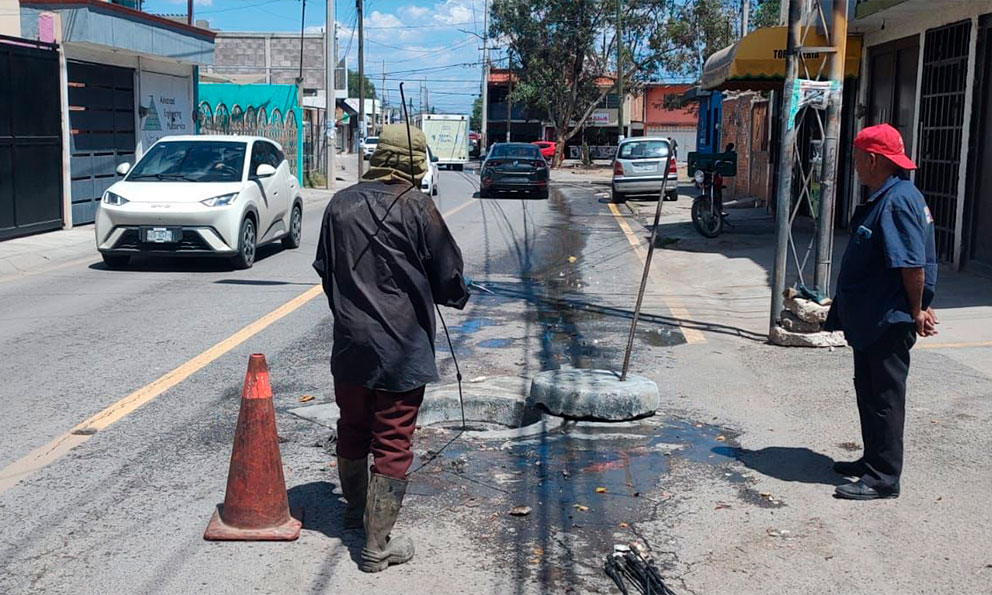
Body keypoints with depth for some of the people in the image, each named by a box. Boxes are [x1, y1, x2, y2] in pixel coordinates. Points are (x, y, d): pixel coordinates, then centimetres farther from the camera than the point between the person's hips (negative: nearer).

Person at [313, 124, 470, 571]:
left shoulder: (341, 204, 1)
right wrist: (458, 296, 14)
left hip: (349, 345, 5)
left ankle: (355, 510, 44)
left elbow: (324, 270, 11)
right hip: (402, 349, -5)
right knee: (392, 445, 3)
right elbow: (448, 275, -9)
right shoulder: (416, 207, -15)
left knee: (352, 431, 23)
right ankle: (377, 545, 7)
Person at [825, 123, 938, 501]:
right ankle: (873, 460, 32)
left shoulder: (897, 201, -22)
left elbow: (913, 264, -25)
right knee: (868, 389, 19)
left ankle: (884, 478, 6)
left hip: (889, 322, -11)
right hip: (869, 319, 11)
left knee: (884, 397, -3)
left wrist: (916, 311, -15)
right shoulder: (882, 198, 12)